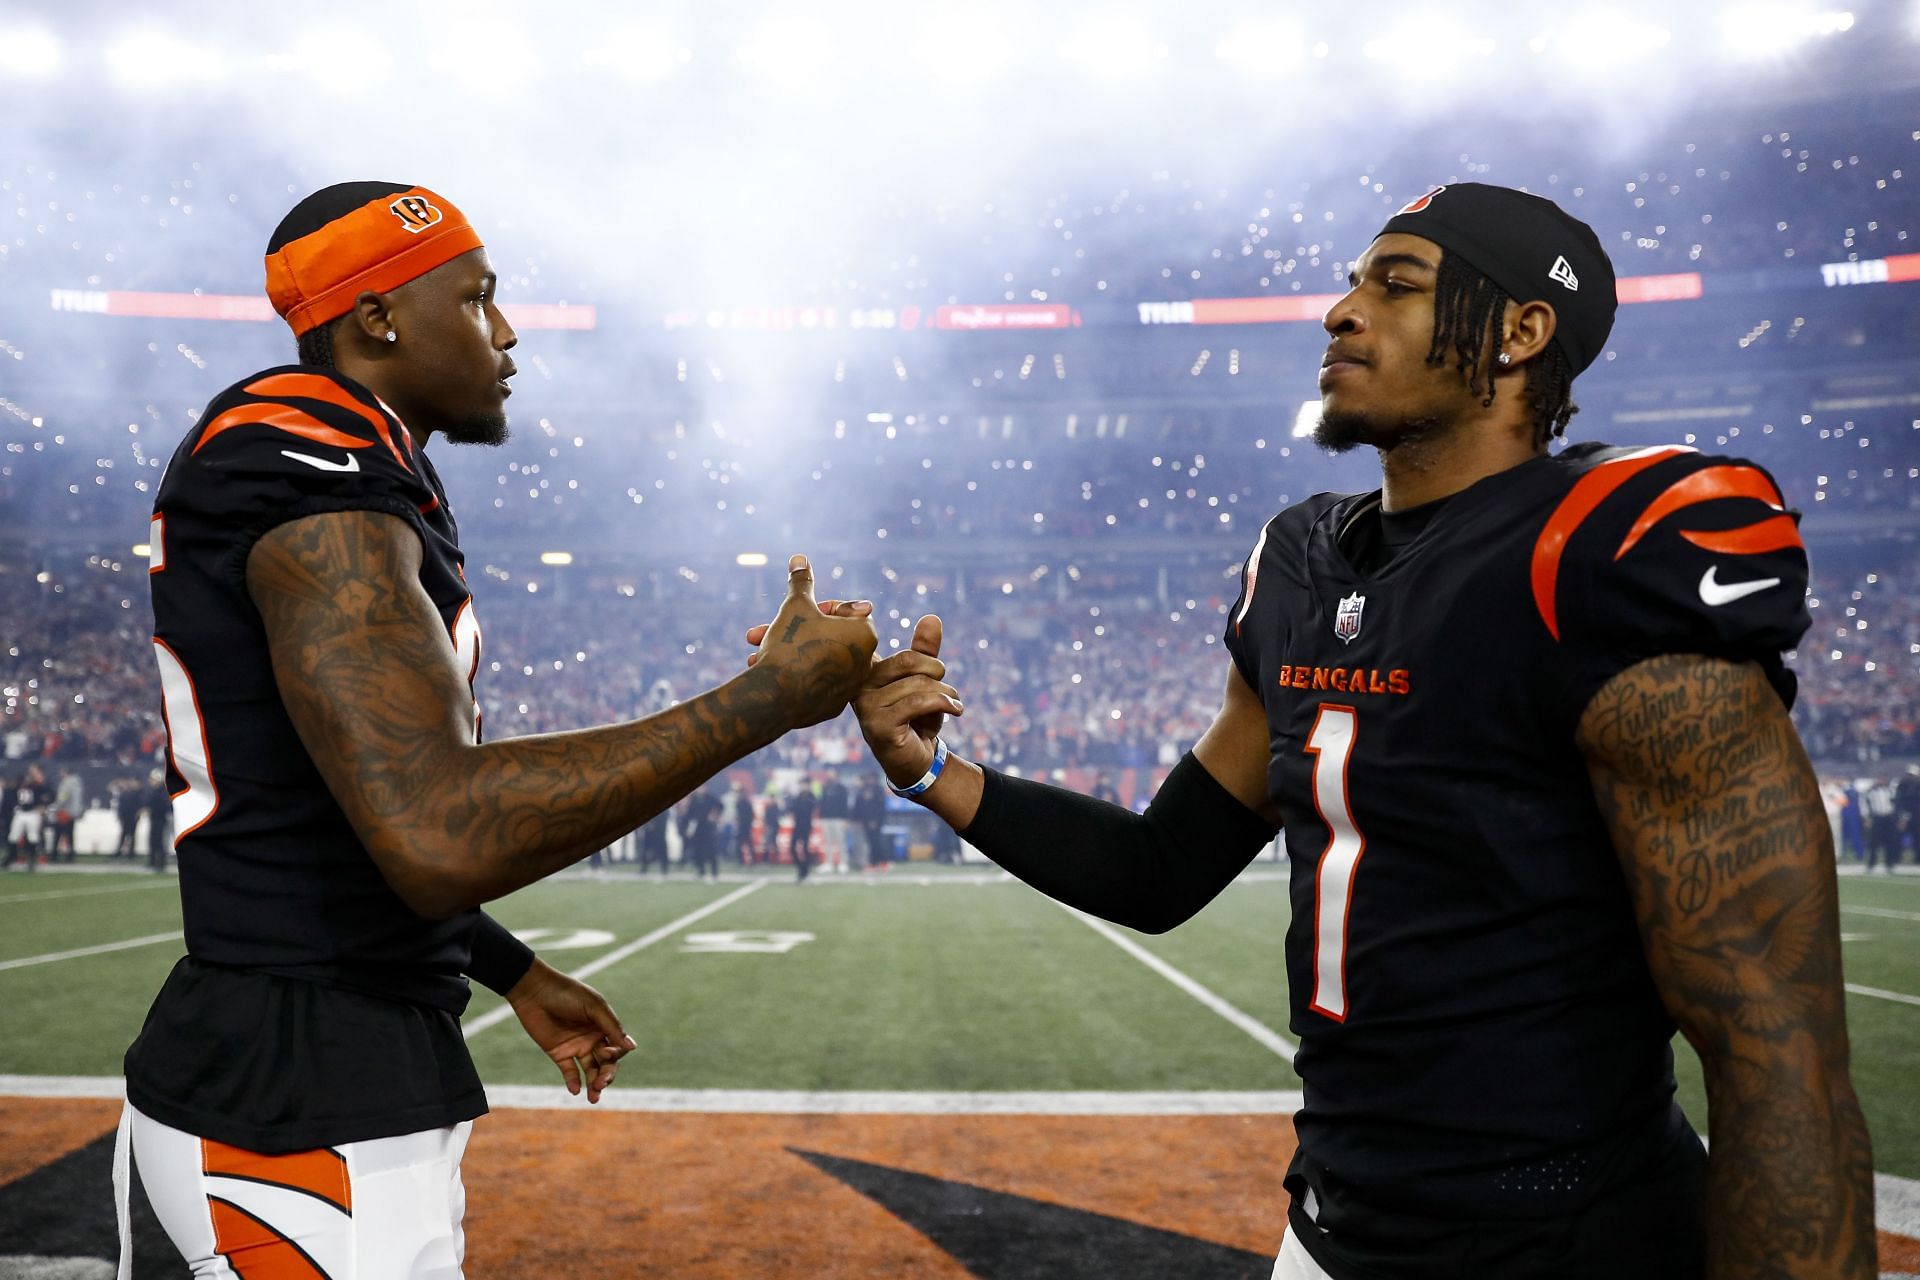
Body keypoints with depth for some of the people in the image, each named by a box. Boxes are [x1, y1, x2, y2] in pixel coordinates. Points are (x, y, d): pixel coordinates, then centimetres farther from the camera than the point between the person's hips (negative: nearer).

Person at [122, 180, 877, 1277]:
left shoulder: (340, 483, 14)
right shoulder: (313, 467, -19)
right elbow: (442, 835, -31)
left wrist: (517, 976, 24)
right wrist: (778, 695, -25)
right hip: (306, 1120, -10)